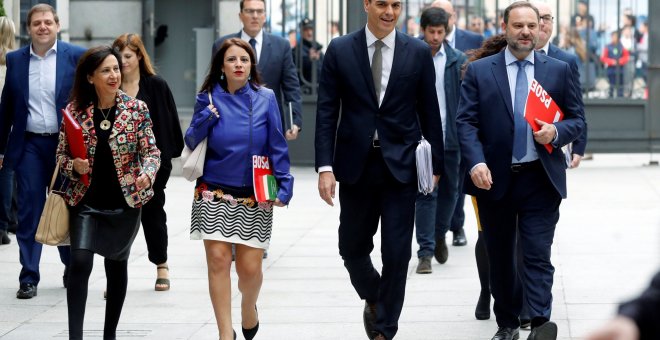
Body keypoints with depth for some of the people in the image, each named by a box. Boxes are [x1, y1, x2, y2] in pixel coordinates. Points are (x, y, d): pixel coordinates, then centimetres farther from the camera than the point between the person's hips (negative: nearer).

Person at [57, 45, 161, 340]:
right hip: (86, 201, -1)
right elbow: (61, 153, 5)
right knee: (80, 263, -15)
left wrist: (147, 174, -24)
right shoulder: (75, 110, -3)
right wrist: (74, 165, -17)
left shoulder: (136, 109, -4)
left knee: (117, 265, 13)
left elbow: (151, 150, -4)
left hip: (125, 201, 1)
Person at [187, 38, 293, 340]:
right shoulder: (209, 98, 3)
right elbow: (191, 143, 3)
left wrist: (284, 186, -8)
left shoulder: (265, 98, 1)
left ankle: (249, 307, 32)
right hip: (215, 194, 0)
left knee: (250, 267, -2)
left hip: (254, 197, 0)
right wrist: (206, 118, -14)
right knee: (218, 259, -8)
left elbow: (277, 146, 1)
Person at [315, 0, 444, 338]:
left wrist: (435, 164, 4)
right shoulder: (340, 50, 0)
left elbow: (429, 112, 5)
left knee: (397, 254, -1)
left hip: (401, 166, -1)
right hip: (355, 166, 1)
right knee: (352, 248, 9)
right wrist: (325, 166, -8)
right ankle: (373, 298, 38)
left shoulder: (418, 52, 1)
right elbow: (326, 112, -1)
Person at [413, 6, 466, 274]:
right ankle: (426, 252, 0)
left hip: (450, 137, 2)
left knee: (450, 191, 13)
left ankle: (439, 235, 37)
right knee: (426, 194, -4)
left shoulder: (458, 61, 2)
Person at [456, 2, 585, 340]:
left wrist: (556, 132, -14)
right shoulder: (479, 71, 2)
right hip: (494, 179, 1)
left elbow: (577, 120, 8)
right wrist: (476, 163, -18)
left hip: (541, 180, -1)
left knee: (537, 255, -9)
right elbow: (466, 122, -3)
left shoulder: (559, 70, 5)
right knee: (500, 257, 11)